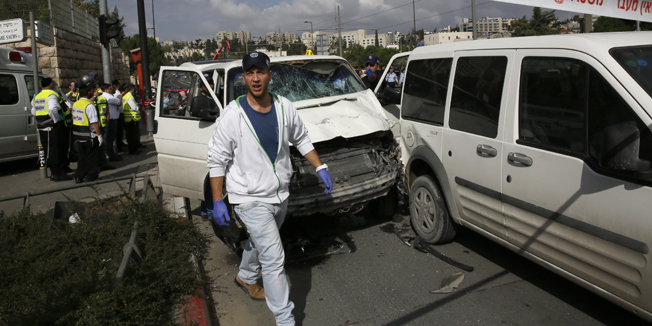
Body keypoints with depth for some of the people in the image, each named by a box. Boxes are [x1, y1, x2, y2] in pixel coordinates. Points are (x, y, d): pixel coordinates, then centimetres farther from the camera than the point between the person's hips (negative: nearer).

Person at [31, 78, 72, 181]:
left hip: (42, 127, 9)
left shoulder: (37, 96, 17)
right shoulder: (52, 95, -13)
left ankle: (55, 171, 23)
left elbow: (33, 112, 21)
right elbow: (53, 109, -31)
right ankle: (56, 174, 0)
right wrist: (56, 119, -19)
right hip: (53, 127, -9)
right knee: (54, 150, -4)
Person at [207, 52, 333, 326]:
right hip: (250, 198, -5)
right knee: (274, 259, -8)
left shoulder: (284, 107, -4)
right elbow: (217, 160, -11)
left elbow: (301, 140, 11)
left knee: (260, 242, 28)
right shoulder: (232, 116, -17)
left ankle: (245, 277, 56)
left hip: (280, 194, 6)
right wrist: (217, 201, -13)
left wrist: (320, 168, 4)